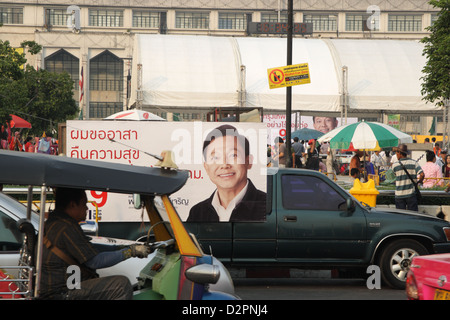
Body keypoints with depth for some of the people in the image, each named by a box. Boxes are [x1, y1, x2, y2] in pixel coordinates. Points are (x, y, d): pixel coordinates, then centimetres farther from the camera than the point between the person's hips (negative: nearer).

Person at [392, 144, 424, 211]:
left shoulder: (395, 165, -3)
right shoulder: (414, 163, -3)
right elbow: (422, 175, -13)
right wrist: (419, 181, 6)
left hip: (399, 195, 0)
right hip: (411, 193, 0)